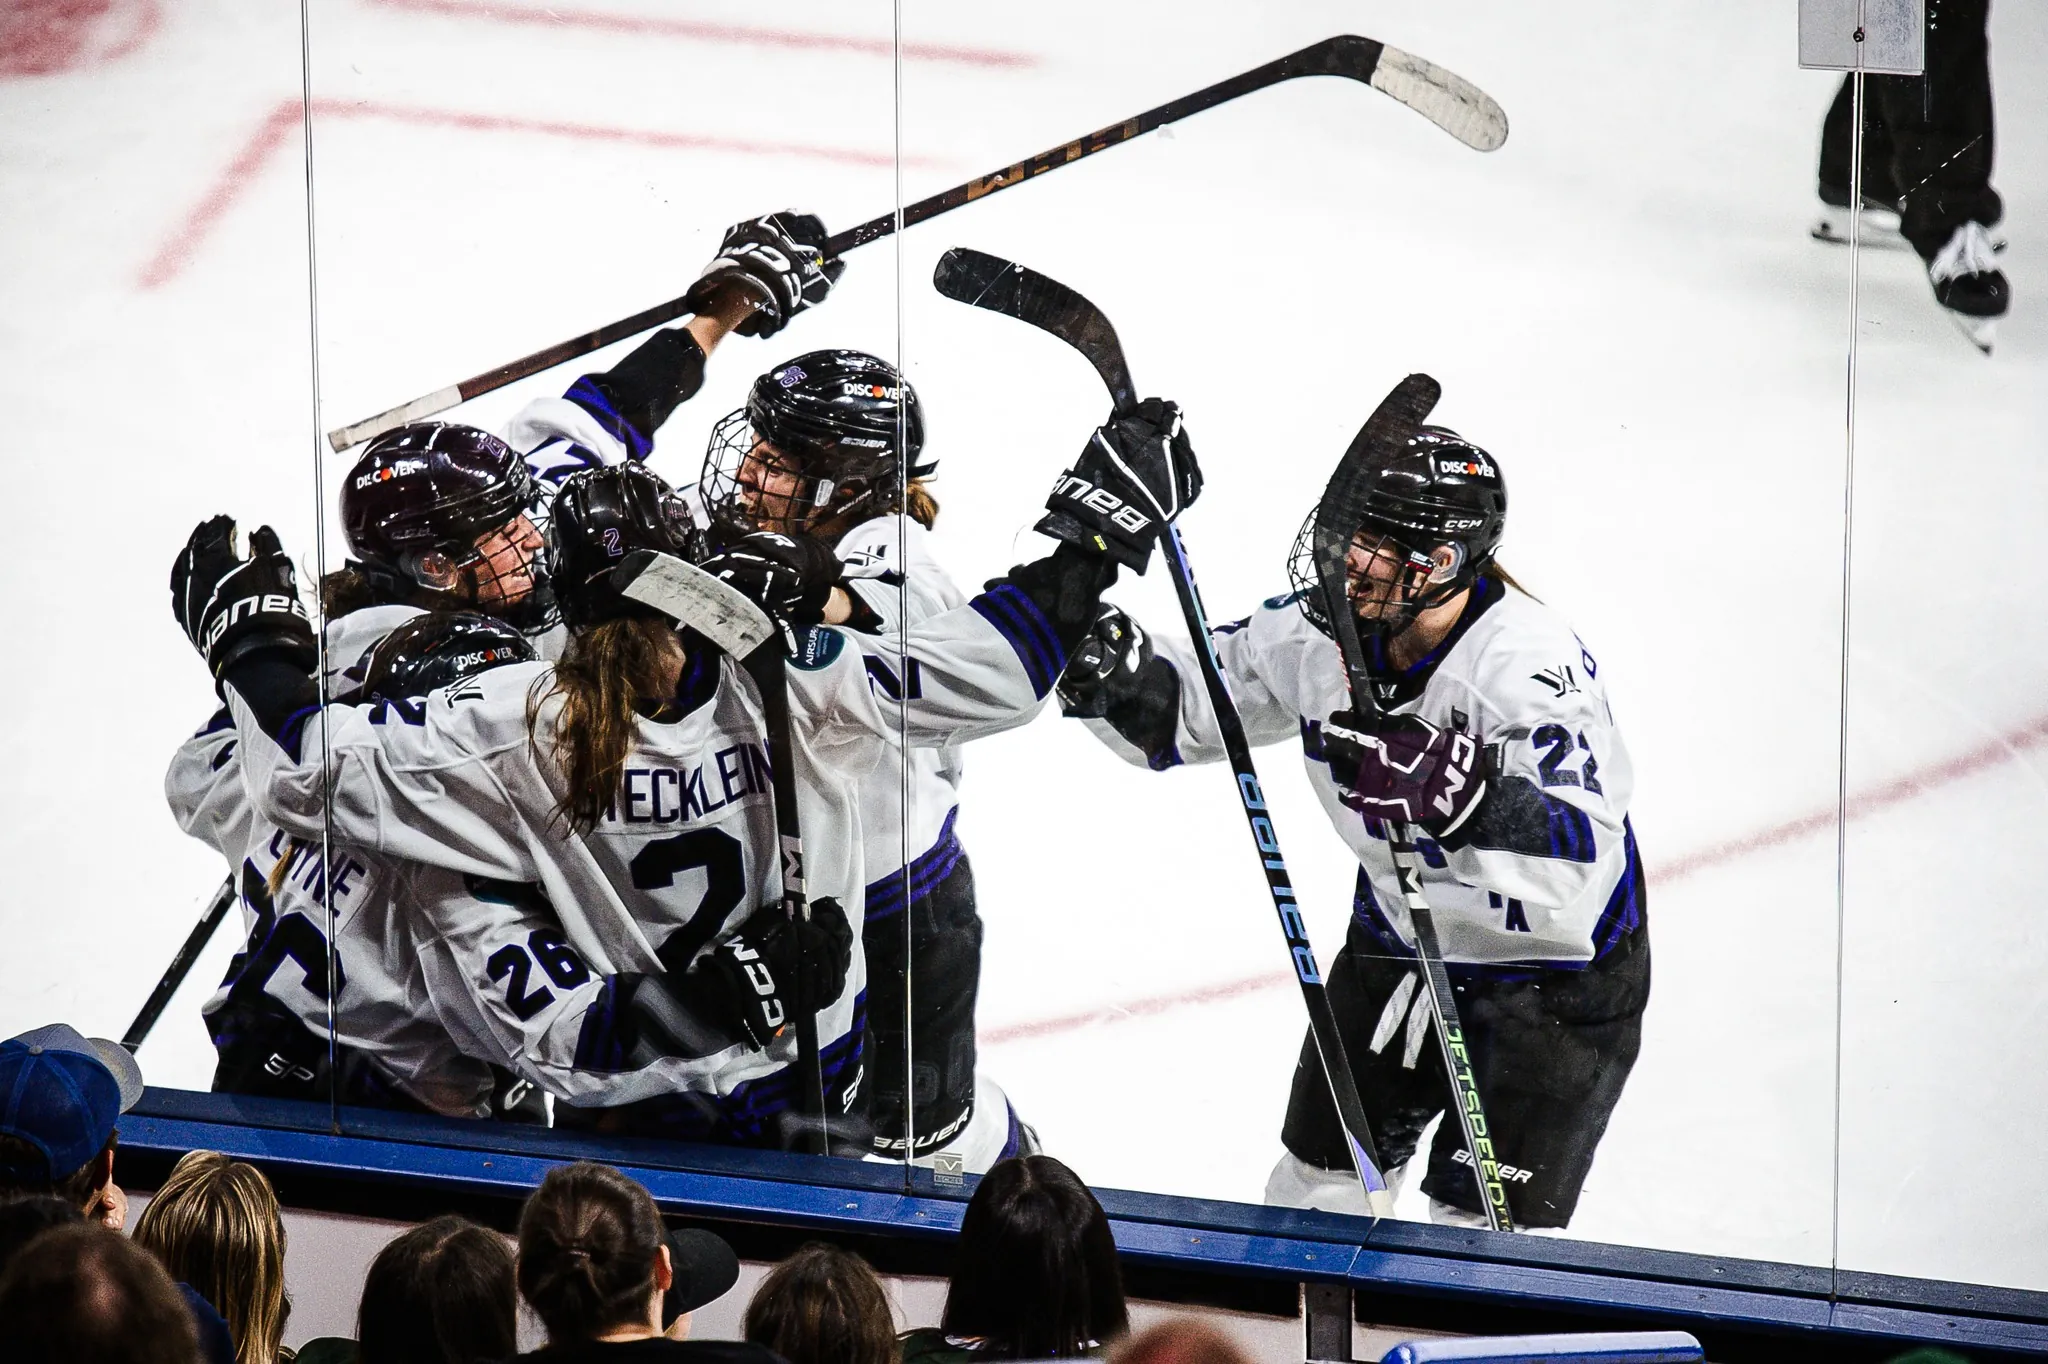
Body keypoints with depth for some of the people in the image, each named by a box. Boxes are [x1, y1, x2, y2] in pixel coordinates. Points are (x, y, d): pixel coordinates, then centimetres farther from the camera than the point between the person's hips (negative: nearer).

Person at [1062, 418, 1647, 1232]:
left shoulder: (1531, 663, -33)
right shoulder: (1325, 630, -13)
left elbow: (1582, 857, -43)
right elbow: (1192, 702, -1)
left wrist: (1459, 797, -57)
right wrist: (1118, 676, -23)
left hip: (1554, 972, -6)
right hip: (1403, 935, 6)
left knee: (1485, 1227, -5)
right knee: (1323, 1172, 16)